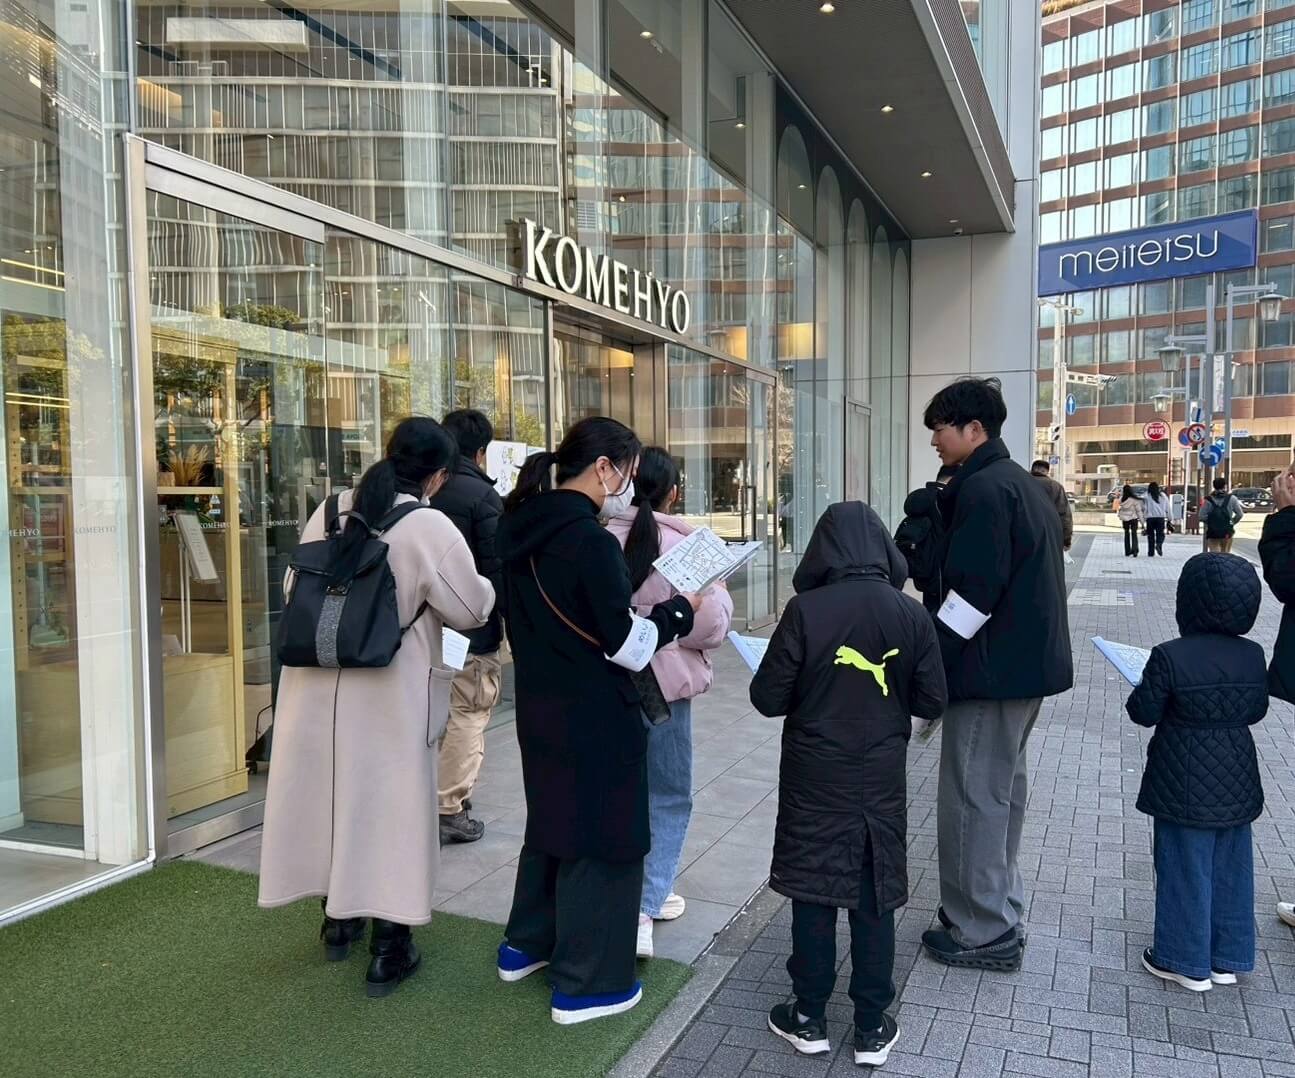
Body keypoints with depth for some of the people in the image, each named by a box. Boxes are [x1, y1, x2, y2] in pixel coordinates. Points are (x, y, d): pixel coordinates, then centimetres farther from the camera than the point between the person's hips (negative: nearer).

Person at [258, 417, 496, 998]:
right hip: (387, 698, -5)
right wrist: (482, 584, 14)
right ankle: (388, 951, 17)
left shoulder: (329, 511, 2)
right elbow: (473, 610, -7)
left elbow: (293, 587, 12)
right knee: (388, 809, 7)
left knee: (330, 795, 20)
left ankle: (338, 920, 38)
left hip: (316, 687, 5)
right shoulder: (429, 528, -15)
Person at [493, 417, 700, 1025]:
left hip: (541, 704, 9)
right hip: (594, 717, -8)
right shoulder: (590, 540, -22)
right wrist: (679, 609, -6)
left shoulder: (525, 530, 4)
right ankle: (583, 985, 19)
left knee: (551, 822, 24)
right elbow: (627, 645, -19)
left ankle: (526, 944, 39)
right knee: (600, 838, 6)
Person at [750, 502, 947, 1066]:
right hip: (881, 777, 2)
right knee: (873, 898, 13)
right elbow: (932, 703, -2)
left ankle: (809, 1018, 25)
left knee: (813, 892, 12)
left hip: (814, 777, -2)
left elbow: (767, 698, -12)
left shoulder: (805, 610, -16)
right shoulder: (911, 614, -8)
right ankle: (871, 1028, 24)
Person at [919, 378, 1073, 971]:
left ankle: (982, 932, 7)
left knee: (973, 796, -2)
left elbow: (974, 590, -23)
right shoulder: (1022, 484, 14)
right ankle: (999, 911, 31)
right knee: (1002, 788, 19)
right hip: (1028, 661, 11)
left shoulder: (983, 488, -18)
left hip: (992, 668, -11)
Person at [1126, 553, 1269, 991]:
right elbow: (1257, 710, 8)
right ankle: (1228, 958, 29)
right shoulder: (1253, 656, -3)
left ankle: (1188, 962, 17)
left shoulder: (1170, 657, -21)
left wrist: (1142, 691, 4)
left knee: (1186, 868, 6)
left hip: (1186, 786, -5)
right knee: (1229, 867, 16)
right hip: (1236, 784, 6)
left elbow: (1145, 713, -14)